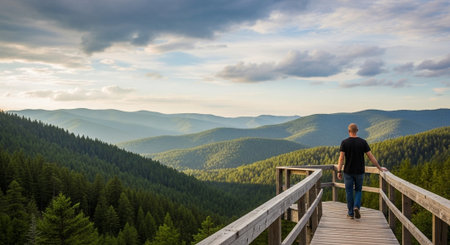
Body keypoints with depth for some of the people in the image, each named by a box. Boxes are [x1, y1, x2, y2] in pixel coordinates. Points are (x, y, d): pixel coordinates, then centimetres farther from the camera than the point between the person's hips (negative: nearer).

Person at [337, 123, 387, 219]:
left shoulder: (344, 142, -7)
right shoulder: (363, 142, -4)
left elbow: (341, 158, -11)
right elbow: (371, 157, -3)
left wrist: (339, 171, -6)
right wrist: (380, 168, 5)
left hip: (348, 172, -1)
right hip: (359, 172, 1)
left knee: (349, 192, 9)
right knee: (358, 190, 17)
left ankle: (351, 213, 13)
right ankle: (356, 207, -6)